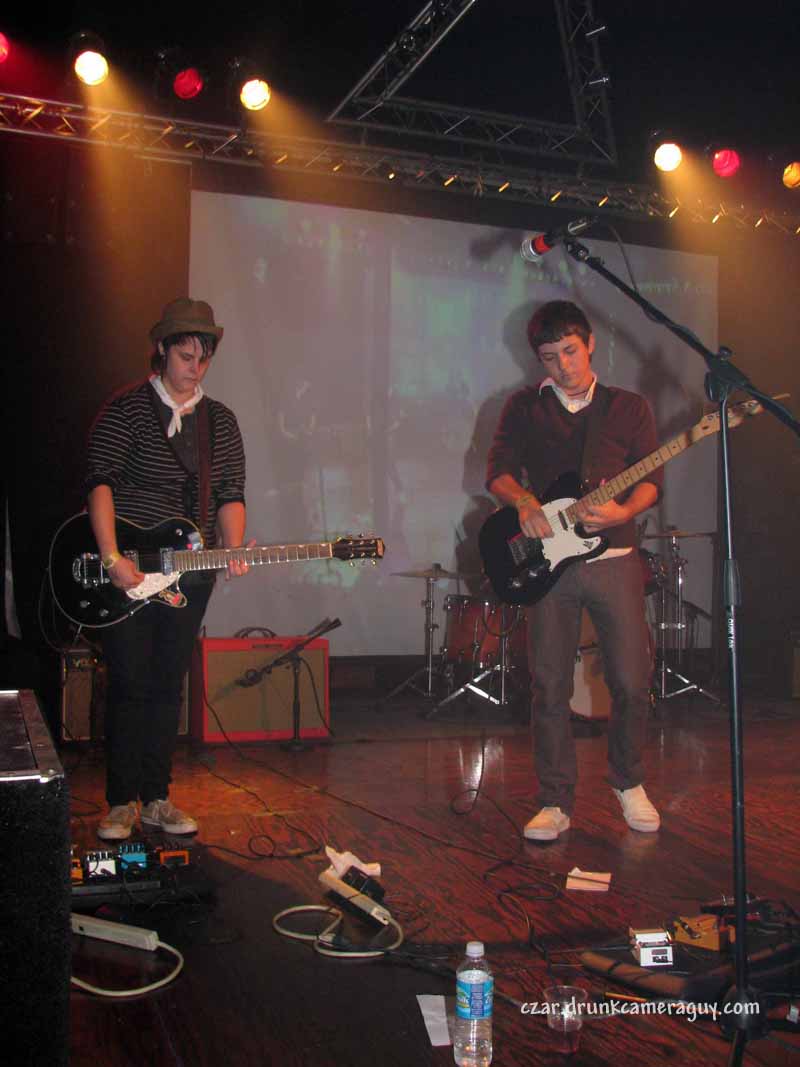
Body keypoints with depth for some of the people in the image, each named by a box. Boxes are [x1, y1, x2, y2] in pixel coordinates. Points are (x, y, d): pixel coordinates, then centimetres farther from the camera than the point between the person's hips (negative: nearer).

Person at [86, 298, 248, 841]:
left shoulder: (221, 419, 10)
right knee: (129, 685, 0)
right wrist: (112, 558, -22)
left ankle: (156, 797, 20)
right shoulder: (126, 409, -4)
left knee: (168, 687, 9)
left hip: (190, 573, 4)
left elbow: (231, 493, 6)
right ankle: (122, 802, 12)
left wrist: (232, 551, -12)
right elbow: (101, 482, -12)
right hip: (126, 571, -4)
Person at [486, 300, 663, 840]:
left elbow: (652, 480, 3)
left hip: (615, 558, 0)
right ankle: (556, 803, 13)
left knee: (633, 682, 0)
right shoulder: (524, 407, 10)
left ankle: (629, 783, 25)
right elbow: (498, 471, 4)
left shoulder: (630, 407, 9)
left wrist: (622, 512, -17)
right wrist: (524, 502, -18)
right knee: (550, 688, 2)